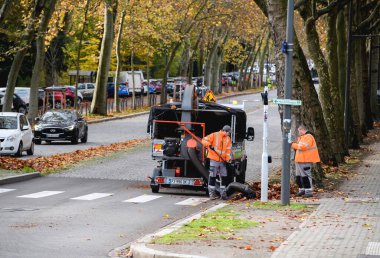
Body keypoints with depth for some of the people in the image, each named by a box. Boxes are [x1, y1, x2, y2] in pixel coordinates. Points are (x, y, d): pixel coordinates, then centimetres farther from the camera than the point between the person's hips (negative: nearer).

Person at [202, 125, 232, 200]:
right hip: (214, 160, -5)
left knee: (224, 177, 5)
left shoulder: (228, 139, 10)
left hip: (222, 161, 5)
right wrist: (209, 145, -26)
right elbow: (204, 140, -8)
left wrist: (227, 159, -3)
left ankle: (223, 192, 14)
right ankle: (212, 193, 4)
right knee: (212, 176, -3)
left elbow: (228, 150, 10)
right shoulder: (214, 135, -5)